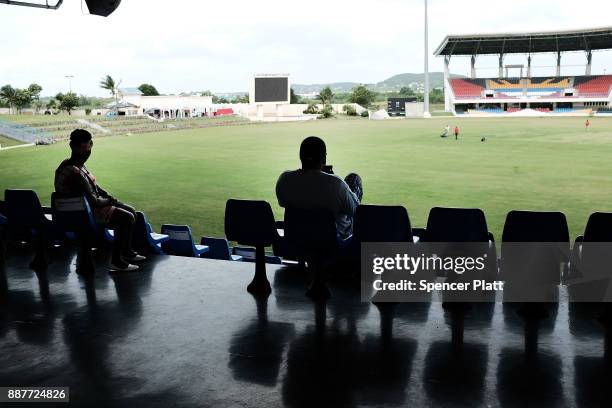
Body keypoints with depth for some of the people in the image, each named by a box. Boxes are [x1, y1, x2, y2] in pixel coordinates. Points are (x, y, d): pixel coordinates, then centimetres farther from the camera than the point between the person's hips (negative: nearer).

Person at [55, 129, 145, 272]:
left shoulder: (74, 165, 6)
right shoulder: (74, 173, -28)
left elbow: (94, 187, 15)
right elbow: (93, 201, -25)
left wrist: (110, 198, 5)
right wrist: (109, 201, -8)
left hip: (87, 207, 11)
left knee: (130, 211, 11)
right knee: (127, 218, -15)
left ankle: (127, 252, 23)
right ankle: (117, 262, -7)